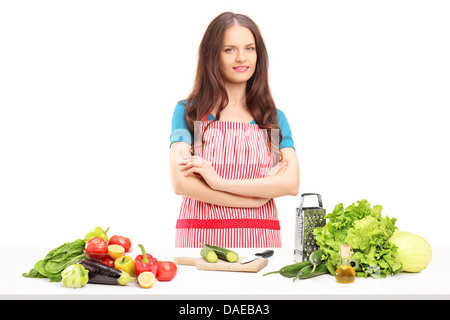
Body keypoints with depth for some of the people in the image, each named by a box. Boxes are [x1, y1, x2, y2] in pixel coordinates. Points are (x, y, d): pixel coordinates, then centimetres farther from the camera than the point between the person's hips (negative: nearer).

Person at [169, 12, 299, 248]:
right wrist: (259, 196, -9)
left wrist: (221, 182, -13)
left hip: (259, 239, 2)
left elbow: (291, 183, -4)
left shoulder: (275, 118, 9)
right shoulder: (188, 111, 3)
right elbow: (181, 183, -8)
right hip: (201, 237, -1)